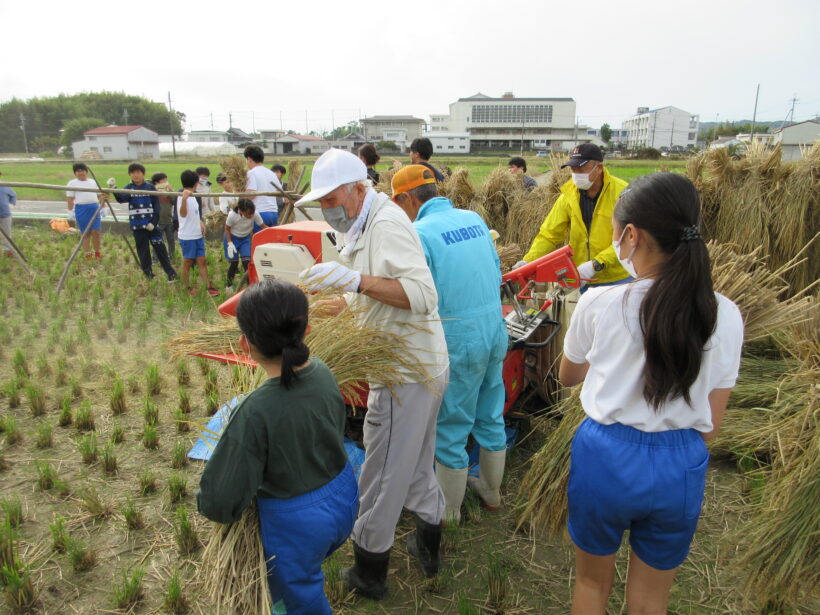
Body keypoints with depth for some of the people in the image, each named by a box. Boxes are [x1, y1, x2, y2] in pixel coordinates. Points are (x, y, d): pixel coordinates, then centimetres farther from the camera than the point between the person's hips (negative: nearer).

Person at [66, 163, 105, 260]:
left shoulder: (93, 182, 18)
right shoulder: (72, 183, 9)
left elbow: (99, 196, 18)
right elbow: (70, 199, 3)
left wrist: (102, 208, 11)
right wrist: (70, 211, -4)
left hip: (94, 208, 2)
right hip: (81, 209, -2)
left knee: (96, 232, -5)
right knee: (85, 233, 1)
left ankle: (97, 253, 7)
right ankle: (88, 254, 5)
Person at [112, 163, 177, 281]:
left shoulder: (150, 187, -1)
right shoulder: (128, 188, 2)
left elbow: (156, 205, -1)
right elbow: (121, 198, -17)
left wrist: (154, 222, -11)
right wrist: (113, 189, -37)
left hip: (151, 223, -2)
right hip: (137, 225, 2)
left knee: (159, 247, -1)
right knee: (142, 250, 9)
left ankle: (170, 272, 6)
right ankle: (148, 274, 19)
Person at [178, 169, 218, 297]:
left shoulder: (192, 196, 11)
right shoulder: (182, 197, -18)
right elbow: (183, 214, -37)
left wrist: (200, 222, 8)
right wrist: (184, 199, -53)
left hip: (198, 235, 8)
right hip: (187, 237, -8)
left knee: (202, 261, 8)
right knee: (187, 262, 7)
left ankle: (208, 286, 11)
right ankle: (188, 287, 20)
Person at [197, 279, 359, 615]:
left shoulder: (255, 412, -32)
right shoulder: (323, 373, -14)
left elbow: (221, 502, -24)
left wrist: (207, 501, -2)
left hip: (295, 524, -5)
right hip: (343, 499, 6)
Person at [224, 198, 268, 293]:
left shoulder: (255, 215, -27)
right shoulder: (232, 215, -31)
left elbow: (263, 226, -13)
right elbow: (227, 229, -14)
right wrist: (230, 243, -21)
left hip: (245, 239, 2)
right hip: (232, 238, -2)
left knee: (247, 261, -13)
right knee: (234, 262, 1)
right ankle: (229, 285, 23)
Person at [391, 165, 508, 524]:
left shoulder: (420, 233, -16)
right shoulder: (474, 219, 6)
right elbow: (496, 274, 12)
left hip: (458, 342, -7)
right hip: (496, 332, 7)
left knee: (450, 429, 10)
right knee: (491, 417, 22)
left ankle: (448, 510, 27)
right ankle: (491, 490, 42)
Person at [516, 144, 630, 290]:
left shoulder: (621, 192, -13)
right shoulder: (568, 195, -2)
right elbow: (549, 235, -2)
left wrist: (596, 265, -27)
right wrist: (527, 262, -17)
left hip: (617, 280, -3)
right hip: (585, 280, 3)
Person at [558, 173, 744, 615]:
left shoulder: (599, 304, -16)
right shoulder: (724, 316, -10)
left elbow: (567, 377, 4)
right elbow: (710, 426, -2)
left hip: (605, 457, -2)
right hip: (681, 467, 2)